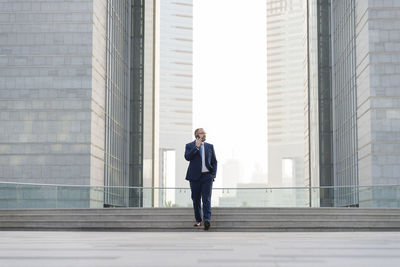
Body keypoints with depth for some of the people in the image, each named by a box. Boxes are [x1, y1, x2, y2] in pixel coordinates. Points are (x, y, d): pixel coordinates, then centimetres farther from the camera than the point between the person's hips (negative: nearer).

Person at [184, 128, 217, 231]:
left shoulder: (210, 146, 13)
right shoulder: (190, 146, 5)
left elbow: (214, 161, 15)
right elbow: (187, 157, -12)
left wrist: (214, 174, 3)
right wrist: (196, 147, -15)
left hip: (207, 176, 1)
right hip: (195, 177, 0)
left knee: (206, 199, -11)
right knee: (196, 199, 6)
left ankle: (207, 219, -21)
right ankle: (198, 220, 18)